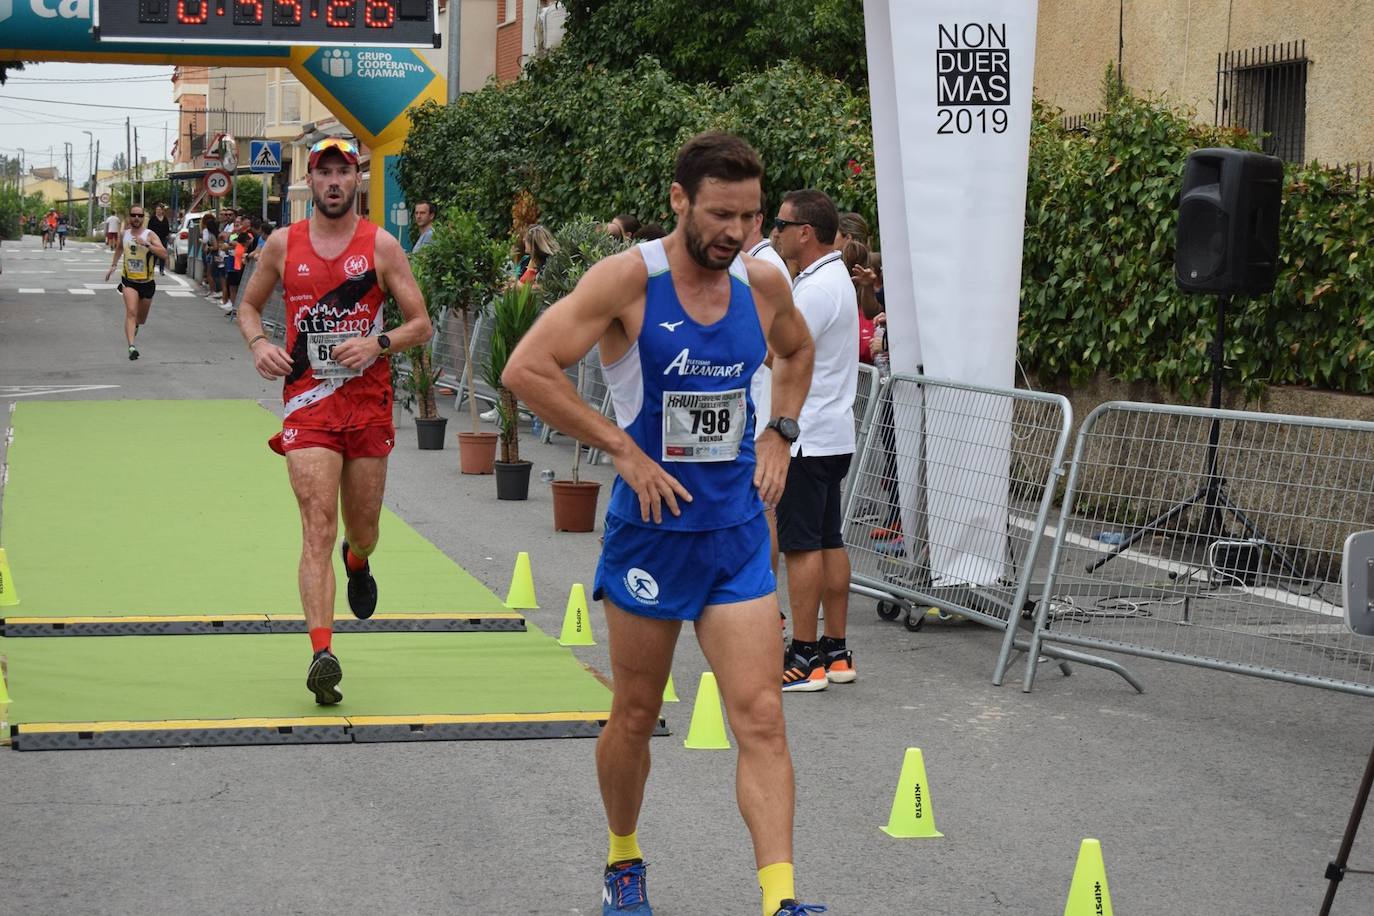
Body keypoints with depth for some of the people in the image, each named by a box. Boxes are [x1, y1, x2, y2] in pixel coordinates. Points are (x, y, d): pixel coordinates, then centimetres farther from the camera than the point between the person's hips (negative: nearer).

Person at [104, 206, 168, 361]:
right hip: (129, 281, 0)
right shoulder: (124, 234, 2)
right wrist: (113, 265, 21)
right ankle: (131, 347, -32)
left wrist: (146, 244, -32)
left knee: (141, 319, 17)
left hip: (147, 282, 0)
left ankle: (135, 326, 54)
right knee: (131, 312, -22)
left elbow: (164, 253, -25)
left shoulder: (149, 235, -10)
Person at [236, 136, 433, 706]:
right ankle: (322, 652, -22)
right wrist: (258, 344, -2)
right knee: (318, 526, -15)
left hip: (369, 402, 1)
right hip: (308, 401, -1)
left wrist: (379, 343, -17)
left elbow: (421, 325, 2)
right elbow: (249, 305, 19)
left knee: (362, 531, 14)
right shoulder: (282, 244, 5)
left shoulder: (381, 246, 0)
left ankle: (358, 563, 53)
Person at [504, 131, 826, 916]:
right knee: (636, 715, 12)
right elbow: (527, 369, -20)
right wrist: (624, 449, -19)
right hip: (652, 527, -3)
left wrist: (780, 433, 8)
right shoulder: (630, 279, -14)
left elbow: (798, 351, 24)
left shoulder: (763, 284, 1)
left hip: (737, 531, 3)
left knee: (762, 719, -8)